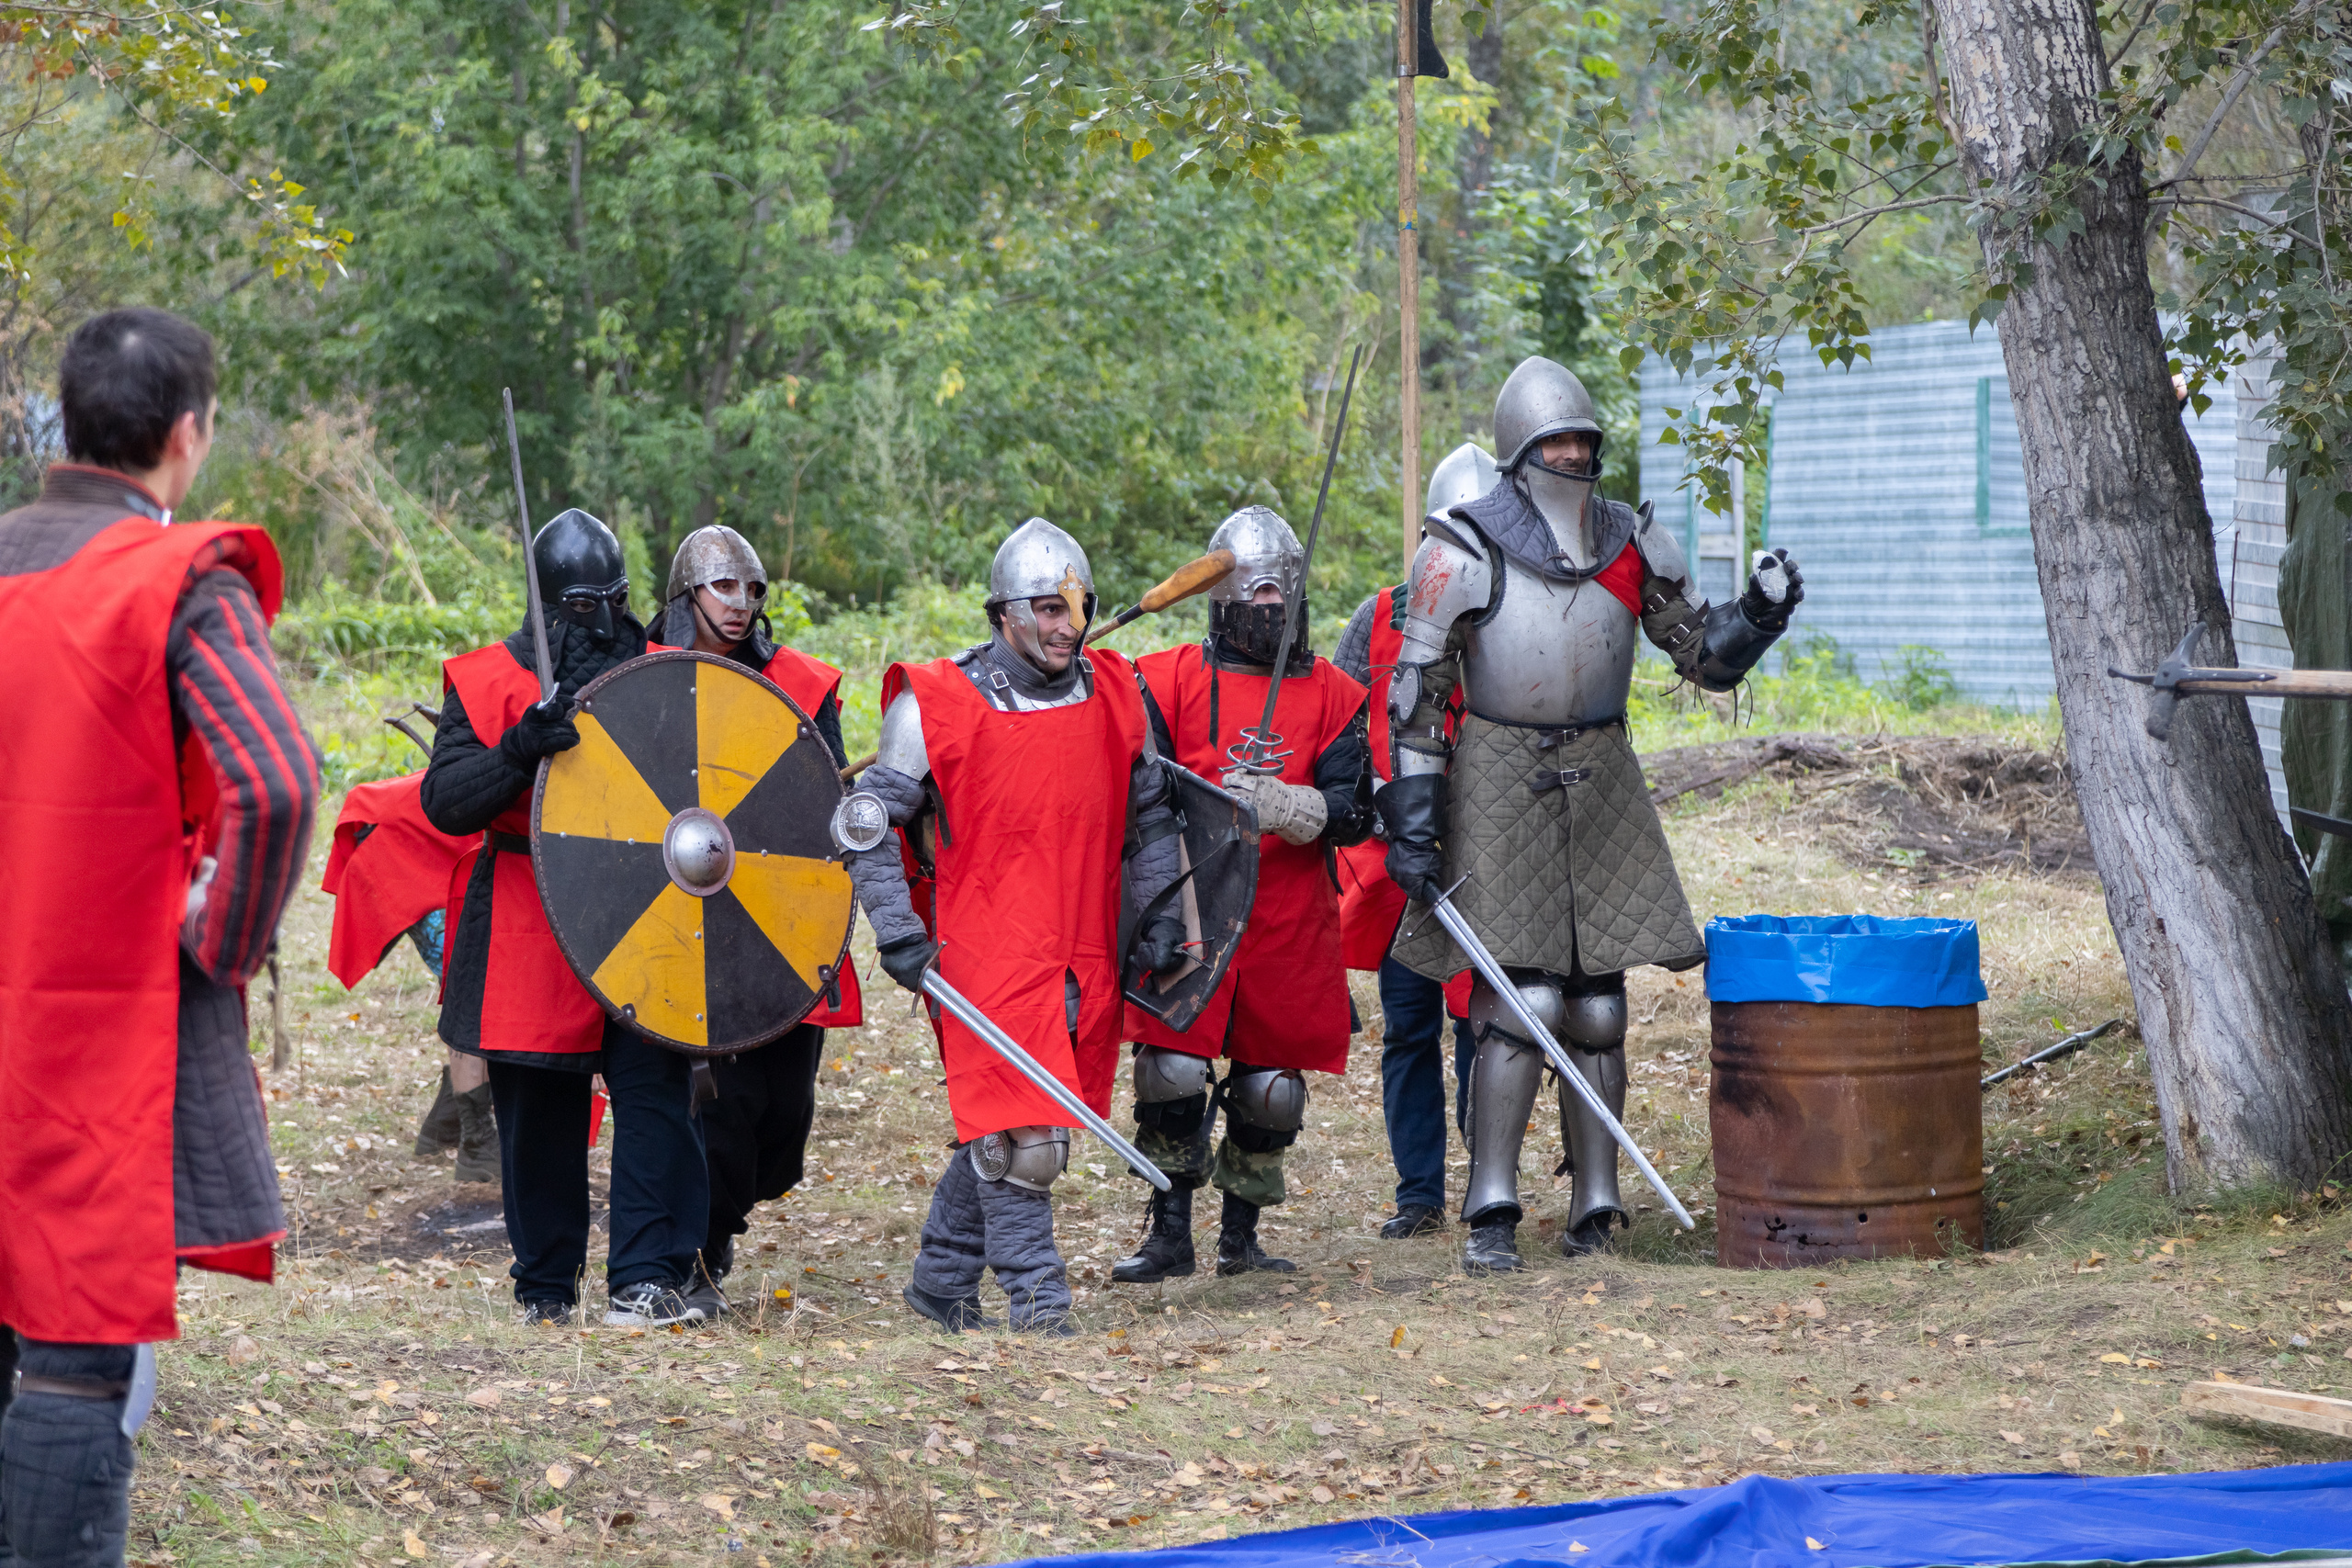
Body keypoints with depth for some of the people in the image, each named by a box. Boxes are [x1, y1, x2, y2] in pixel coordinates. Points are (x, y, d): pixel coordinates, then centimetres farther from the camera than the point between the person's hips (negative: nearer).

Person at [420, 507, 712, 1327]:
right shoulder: (488, 681, 1)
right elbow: (445, 801, -10)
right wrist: (519, 752, -26)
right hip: (529, 932, -1)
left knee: (655, 1089, -11)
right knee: (538, 1115, 6)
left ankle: (646, 1278, -12)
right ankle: (545, 1287, 19)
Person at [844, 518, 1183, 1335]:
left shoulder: (1116, 697, 8)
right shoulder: (934, 706, -6)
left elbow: (1152, 815, 20)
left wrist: (1159, 914, 13)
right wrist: (896, 930, -7)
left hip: (1085, 958, 5)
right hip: (983, 953, -5)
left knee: (1000, 1131, 11)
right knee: (1019, 1132, -11)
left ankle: (943, 1278, 26)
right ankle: (1035, 1296, -1)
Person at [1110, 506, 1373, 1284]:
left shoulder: (1332, 696, 7)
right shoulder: (1169, 681, 4)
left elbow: (1353, 811, -3)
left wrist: (1277, 803, -22)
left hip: (1290, 923, 2)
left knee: (1272, 1087, 6)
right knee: (1173, 1070, -11)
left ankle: (1241, 1234, 22)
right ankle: (1168, 1232, 4)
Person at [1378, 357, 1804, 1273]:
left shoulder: (1632, 546, 6)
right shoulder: (1465, 552, -7)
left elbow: (1707, 660, 12)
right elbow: (1415, 692, -5)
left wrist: (1759, 614, -9)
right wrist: (1411, 822, -10)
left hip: (1599, 785, 4)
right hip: (1500, 784, -4)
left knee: (1598, 1006, 5)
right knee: (1522, 1002, -11)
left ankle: (1595, 1209, 12)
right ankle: (1491, 1214, -4)